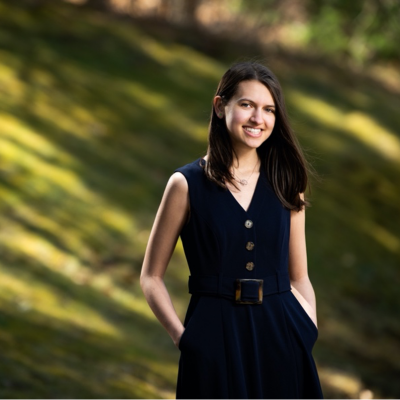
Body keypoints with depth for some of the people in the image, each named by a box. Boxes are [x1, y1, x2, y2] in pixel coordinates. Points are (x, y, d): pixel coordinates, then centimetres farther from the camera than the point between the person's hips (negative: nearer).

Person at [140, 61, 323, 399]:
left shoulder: (286, 184, 6)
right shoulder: (187, 184, -3)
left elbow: (299, 278, 10)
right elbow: (151, 276, 1)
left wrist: (310, 332, -6)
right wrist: (183, 336, -10)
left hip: (281, 335, 3)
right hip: (216, 339, -3)